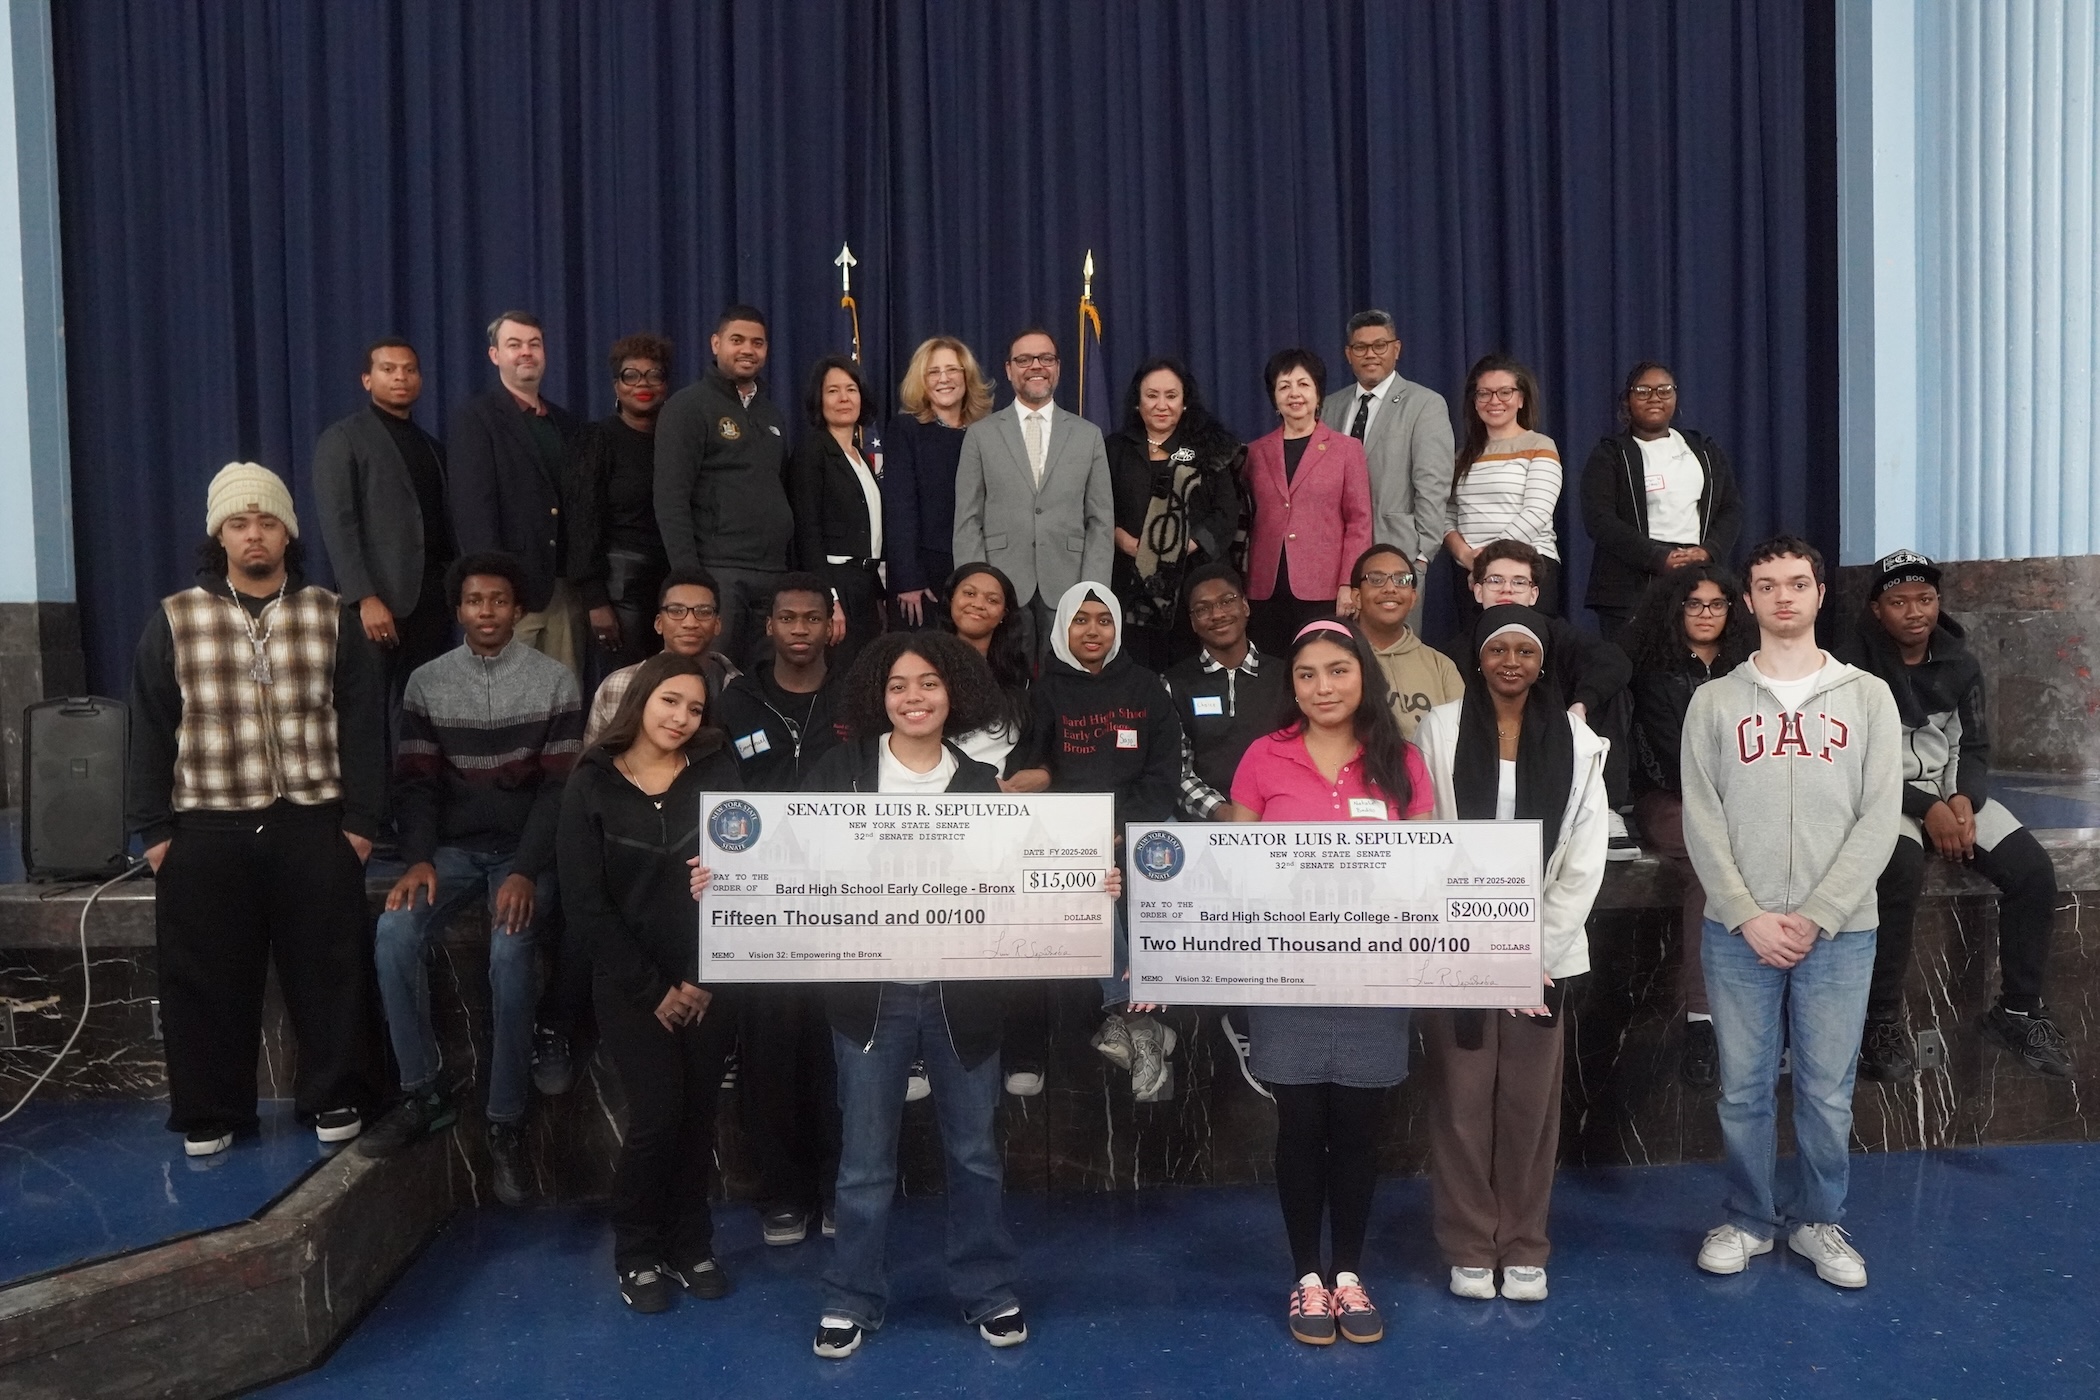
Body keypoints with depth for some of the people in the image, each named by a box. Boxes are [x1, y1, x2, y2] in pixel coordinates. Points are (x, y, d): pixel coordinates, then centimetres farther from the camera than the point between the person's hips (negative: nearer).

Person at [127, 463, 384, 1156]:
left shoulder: (333, 618, 5)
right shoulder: (174, 621, 5)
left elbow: (363, 726, 3)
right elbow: (150, 731, 5)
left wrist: (360, 820, -2)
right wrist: (153, 830, 0)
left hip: (315, 827, 0)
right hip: (206, 831, 0)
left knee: (329, 970, 5)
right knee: (207, 979, 7)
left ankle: (333, 1098, 19)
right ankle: (209, 1113, 22)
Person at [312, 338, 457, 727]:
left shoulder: (432, 446, 20)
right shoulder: (343, 439, 2)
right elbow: (337, 525, -7)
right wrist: (366, 599, -17)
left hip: (433, 600, 5)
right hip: (380, 599, -5)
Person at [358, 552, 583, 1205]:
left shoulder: (555, 680, -1)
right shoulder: (427, 682, 7)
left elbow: (559, 786, -6)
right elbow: (416, 782, 4)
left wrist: (526, 870, -18)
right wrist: (418, 858, -13)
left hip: (524, 849, -3)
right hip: (453, 846, 3)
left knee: (509, 954, -28)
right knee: (396, 931, -25)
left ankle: (505, 1125, -15)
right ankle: (423, 1092, -9)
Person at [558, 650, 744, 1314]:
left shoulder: (718, 774, 1)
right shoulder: (592, 786, -3)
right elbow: (586, 903, -5)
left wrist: (705, 977, -9)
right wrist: (652, 989, -8)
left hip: (710, 982, 2)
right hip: (631, 984, -2)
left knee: (698, 1114, 6)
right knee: (656, 1115, -5)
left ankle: (690, 1245, 26)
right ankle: (637, 1254, 17)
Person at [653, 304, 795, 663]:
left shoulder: (770, 413, 20)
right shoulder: (688, 406, -2)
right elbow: (671, 499, -10)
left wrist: (793, 565, 14)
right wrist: (688, 576, -17)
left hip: (773, 574, 6)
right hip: (717, 572, -6)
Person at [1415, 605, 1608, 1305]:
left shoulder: (1577, 742, 4)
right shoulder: (1439, 730, -1)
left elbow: (1584, 861, 3)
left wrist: (1539, 953, -4)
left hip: (1544, 950, 1)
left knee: (1531, 1102, 6)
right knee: (1462, 1099, 4)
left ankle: (1524, 1248, 22)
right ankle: (1470, 1248, 19)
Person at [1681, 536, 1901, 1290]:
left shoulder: (1867, 696, 4)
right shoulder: (1714, 700, 4)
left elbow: (1879, 819, -2)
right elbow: (1701, 822, -1)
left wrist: (1817, 917, -10)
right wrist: (1749, 916, -10)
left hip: (1840, 931, 0)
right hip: (1737, 931, 0)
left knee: (1828, 1092, 7)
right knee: (1743, 1090, 8)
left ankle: (1819, 1220, 26)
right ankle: (1749, 1218, 24)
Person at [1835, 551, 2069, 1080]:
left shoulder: (1960, 663, 6)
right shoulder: (1853, 663, -11)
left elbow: (1975, 748, 10)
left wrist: (1965, 800, -12)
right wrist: (1926, 809, -20)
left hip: (1952, 792, 6)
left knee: (2033, 871, -15)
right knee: (1901, 868, -36)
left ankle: (2018, 1010, 5)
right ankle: (1881, 1021, -23)